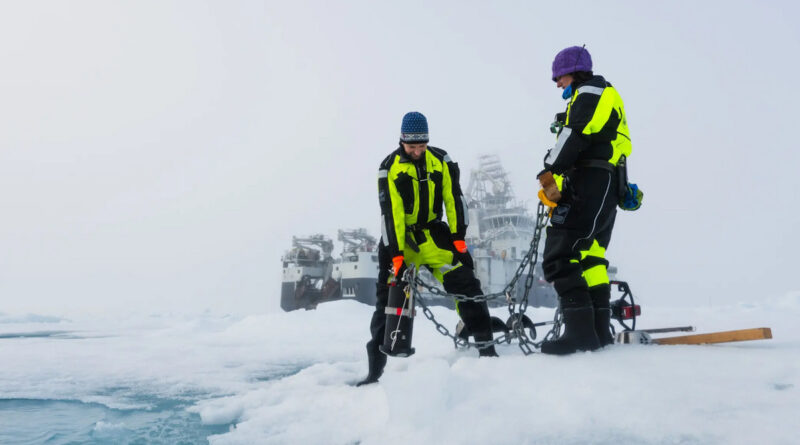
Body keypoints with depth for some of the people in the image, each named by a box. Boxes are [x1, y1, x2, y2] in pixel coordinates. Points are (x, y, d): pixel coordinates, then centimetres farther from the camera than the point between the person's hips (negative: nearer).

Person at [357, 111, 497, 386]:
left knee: (464, 282, -13)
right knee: (390, 297, -3)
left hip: (432, 232, 2)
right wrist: (396, 254, -20)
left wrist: (458, 237, -10)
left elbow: (454, 199, -2)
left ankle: (486, 347, -5)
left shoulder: (441, 160, -2)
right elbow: (390, 214, -15)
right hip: (399, 237, -2)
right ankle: (375, 369, 4)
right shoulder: (390, 168, -9)